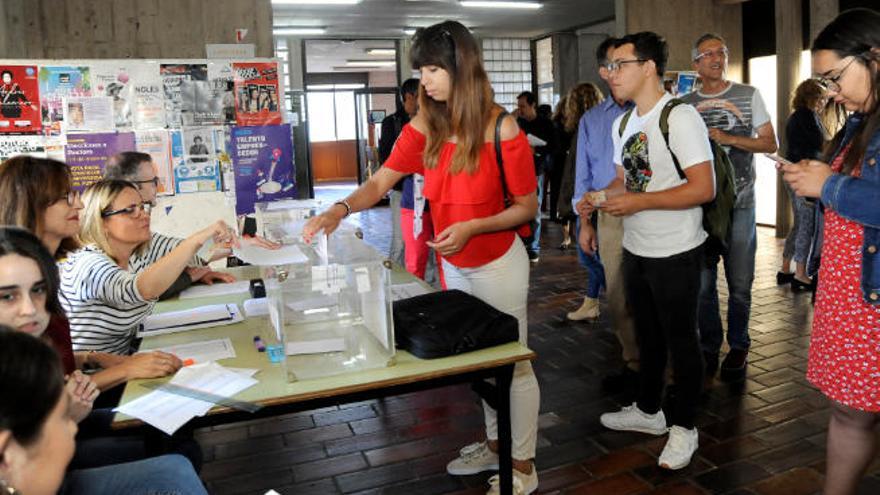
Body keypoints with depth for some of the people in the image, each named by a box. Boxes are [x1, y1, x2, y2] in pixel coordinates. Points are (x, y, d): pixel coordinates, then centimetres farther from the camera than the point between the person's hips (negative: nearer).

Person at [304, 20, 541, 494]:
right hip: (454, 266, 6)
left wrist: (471, 227, -25)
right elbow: (380, 182, -8)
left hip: (498, 265, -6)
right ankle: (495, 445, 39)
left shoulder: (502, 130, -18)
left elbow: (527, 207, -13)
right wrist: (339, 210, -25)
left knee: (513, 363, 6)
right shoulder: (424, 127, -4)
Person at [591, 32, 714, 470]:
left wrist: (638, 202, -25)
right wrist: (604, 196, -4)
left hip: (675, 254, -8)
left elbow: (704, 188, -22)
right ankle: (648, 411, 38)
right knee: (648, 335, 21)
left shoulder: (680, 117, -18)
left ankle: (684, 426, 24)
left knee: (680, 340, 7)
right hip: (635, 249, 8)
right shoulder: (623, 122, 9)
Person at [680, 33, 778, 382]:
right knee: (702, 282, 6)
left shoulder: (748, 96, 5)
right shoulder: (685, 104, 8)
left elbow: (770, 144, 0)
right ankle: (709, 347, 21)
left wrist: (727, 138, -13)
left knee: (740, 284, 3)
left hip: (739, 203, -1)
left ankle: (738, 347, 20)